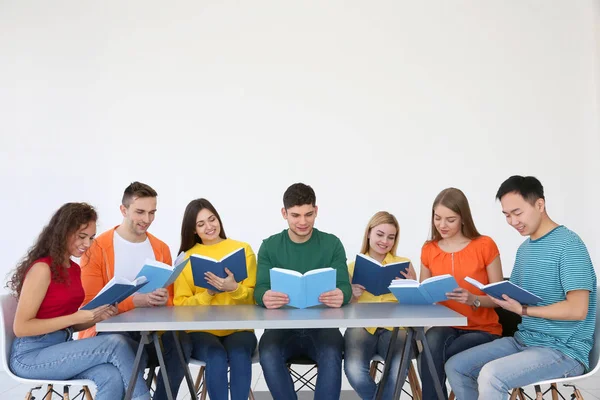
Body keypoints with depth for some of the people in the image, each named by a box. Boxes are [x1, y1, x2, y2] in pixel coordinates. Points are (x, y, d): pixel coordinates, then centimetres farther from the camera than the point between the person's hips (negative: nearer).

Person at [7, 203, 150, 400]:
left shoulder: (74, 269, 11)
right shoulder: (42, 268, -14)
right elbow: (21, 328, -16)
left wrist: (97, 316, -5)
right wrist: (77, 317, -21)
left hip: (62, 347, 7)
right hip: (31, 356, -7)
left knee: (112, 377, -24)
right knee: (115, 344, -25)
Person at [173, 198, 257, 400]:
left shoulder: (243, 249, 5)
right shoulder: (186, 258, 7)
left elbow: (252, 297, 3)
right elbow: (181, 304, 1)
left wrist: (234, 288, -18)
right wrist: (209, 293, -15)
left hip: (238, 329, 0)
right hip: (201, 331, 0)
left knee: (239, 354, -32)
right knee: (217, 357, -31)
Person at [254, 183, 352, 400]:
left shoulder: (332, 244, 3)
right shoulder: (269, 246, 5)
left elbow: (344, 286, -4)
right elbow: (260, 289, -5)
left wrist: (341, 295, -31)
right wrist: (265, 297, -32)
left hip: (321, 325, 0)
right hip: (282, 325, 1)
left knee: (331, 354, -32)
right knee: (268, 354, -30)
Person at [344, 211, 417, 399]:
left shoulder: (404, 264, 12)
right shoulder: (353, 266, 13)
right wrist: (352, 295, -6)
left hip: (394, 327, 0)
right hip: (361, 326, 1)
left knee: (400, 369, -33)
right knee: (354, 370, -29)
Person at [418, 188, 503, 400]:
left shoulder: (485, 246, -8)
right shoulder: (429, 250, 2)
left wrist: (473, 299, -26)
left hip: (483, 329, -2)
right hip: (446, 327, 3)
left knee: (429, 358, -27)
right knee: (432, 339, -33)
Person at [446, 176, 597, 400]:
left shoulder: (568, 245, -15)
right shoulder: (524, 249, 13)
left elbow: (577, 310, -21)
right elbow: (513, 297, 12)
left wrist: (523, 310, -21)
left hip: (564, 350, -8)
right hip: (523, 340, 9)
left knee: (491, 375, -29)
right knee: (455, 367, 2)